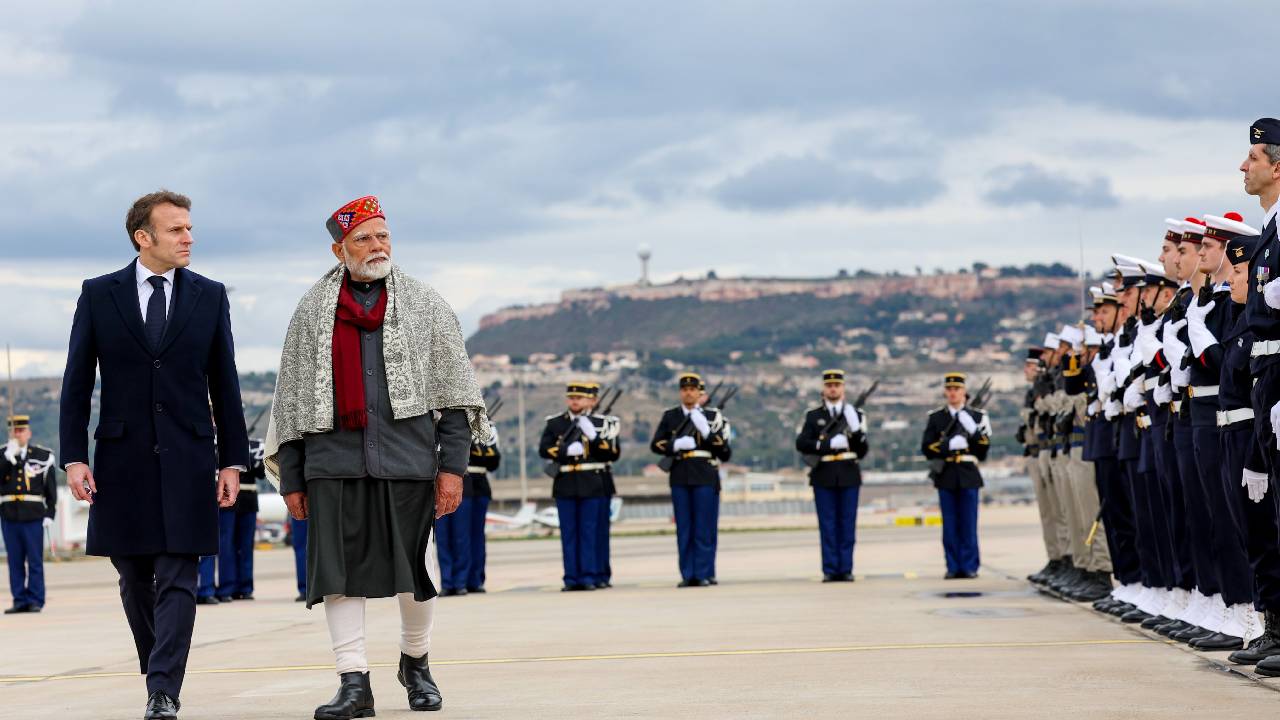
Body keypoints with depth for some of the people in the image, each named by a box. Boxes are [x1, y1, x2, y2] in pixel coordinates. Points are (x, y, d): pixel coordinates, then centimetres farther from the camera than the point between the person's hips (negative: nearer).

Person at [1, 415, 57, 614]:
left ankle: (36, 601, 4)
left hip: (33, 516, -2)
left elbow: (51, 489, 3)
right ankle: (19, 601, 9)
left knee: (35, 561, 0)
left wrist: (50, 514, -3)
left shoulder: (43, 456, 3)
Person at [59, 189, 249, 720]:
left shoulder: (210, 296, 7)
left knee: (177, 581, -9)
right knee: (135, 580, 9)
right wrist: (74, 457, -3)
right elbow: (77, 382, 4)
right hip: (122, 458, 1)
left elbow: (224, 383, 9)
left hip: (187, 457, -1)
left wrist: (232, 459, 5)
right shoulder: (99, 295, 4)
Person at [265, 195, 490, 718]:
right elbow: (291, 399, 12)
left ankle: (416, 663, 27)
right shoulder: (313, 312, 10)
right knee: (340, 571, -5)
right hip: (334, 460, 0)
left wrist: (452, 465, -1)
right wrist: (290, 478, 7)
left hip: (407, 458, 0)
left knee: (416, 570, 4)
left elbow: (454, 390, 7)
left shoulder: (424, 304, 8)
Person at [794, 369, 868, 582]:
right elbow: (801, 444, -5)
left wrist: (856, 430, -12)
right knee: (827, 525, 0)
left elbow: (862, 451, 6)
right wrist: (829, 444, -14)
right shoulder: (813, 416, 8)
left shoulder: (856, 414, 10)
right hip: (824, 477, -1)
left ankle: (846, 570, 5)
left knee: (847, 524, 1)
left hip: (848, 476, 1)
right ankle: (830, 570, 2)